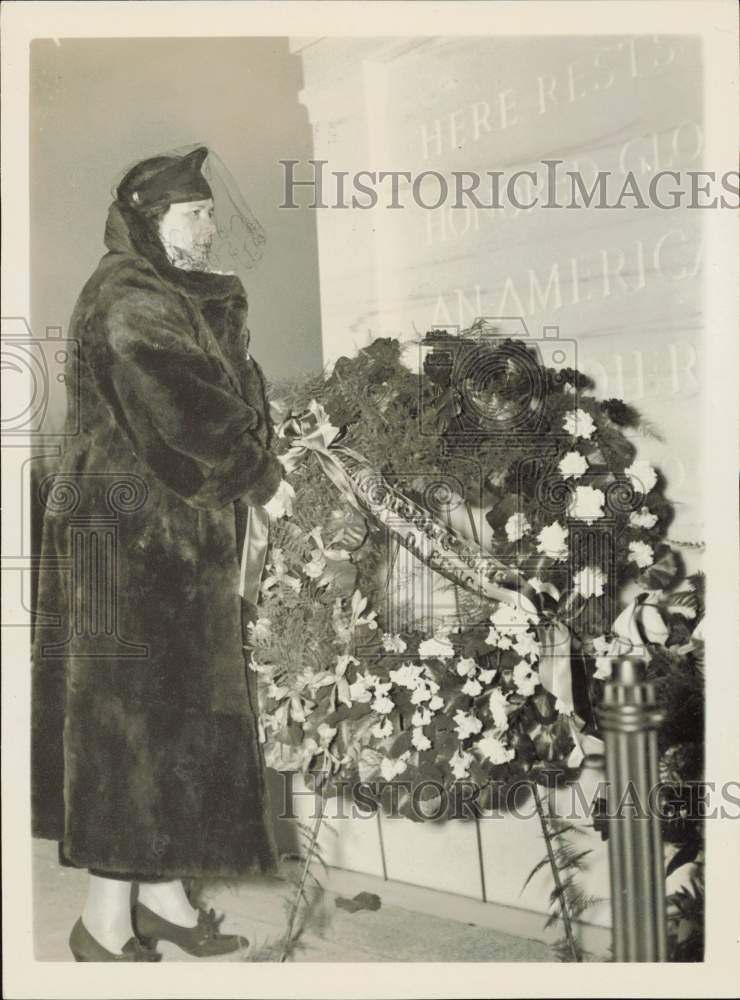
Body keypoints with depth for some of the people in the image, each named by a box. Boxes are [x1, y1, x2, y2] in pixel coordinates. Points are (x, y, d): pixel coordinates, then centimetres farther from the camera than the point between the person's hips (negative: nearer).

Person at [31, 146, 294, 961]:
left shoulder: (182, 304, 17)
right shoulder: (127, 302, -12)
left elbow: (213, 404, 16)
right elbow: (184, 417, -19)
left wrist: (251, 477, 1)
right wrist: (261, 483, -9)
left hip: (176, 539, 9)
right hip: (129, 536, -9)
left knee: (177, 712, 12)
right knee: (132, 717, -4)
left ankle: (160, 891, 23)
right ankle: (106, 920, 7)